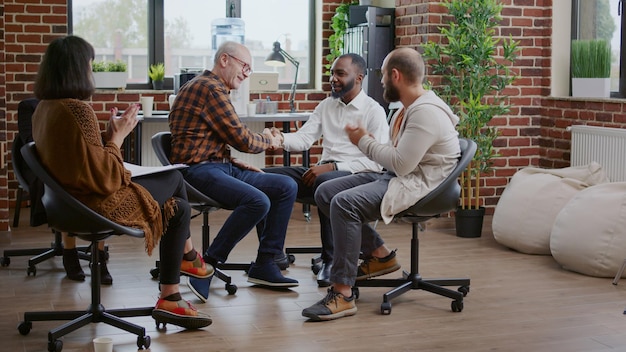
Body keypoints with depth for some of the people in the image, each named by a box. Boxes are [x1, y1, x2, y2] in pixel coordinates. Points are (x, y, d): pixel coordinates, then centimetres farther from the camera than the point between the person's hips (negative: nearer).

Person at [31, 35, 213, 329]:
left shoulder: (44, 109, 4)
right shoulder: (77, 109, -25)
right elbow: (105, 178, -23)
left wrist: (110, 133, 3)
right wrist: (118, 136, -10)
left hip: (71, 199, 10)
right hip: (99, 204, -10)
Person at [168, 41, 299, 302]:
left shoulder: (212, 87, 22)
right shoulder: (210, 87, -12)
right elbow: (242, 140, -13)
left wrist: (241, 166, 13)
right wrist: (268, 139, 7)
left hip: (220, 166, 11)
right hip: (198, 171, -11)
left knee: (286, 187, 3)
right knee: (258, 201, -32)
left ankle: (264, 265, 4)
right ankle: (206, 267, -19)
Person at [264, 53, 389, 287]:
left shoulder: (373, 111, -2)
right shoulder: (326, 106, 17)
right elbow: (304, 138, 7)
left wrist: (332, 167, -21)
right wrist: (281, 139, -17)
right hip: (324, 171, 6)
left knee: (325, 182, -40)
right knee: (266, 176, -12)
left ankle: (331, 260, -26)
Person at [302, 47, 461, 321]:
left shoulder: (426, 113, -19)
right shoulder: (406, 109, 15)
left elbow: (401, 163, -25)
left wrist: (364, 141, -12)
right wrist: (364, 141, 0)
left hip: (419, 184, -11)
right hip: (394, 176, 11)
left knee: (344, 203, -30)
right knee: (325, 193, 4)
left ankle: (342, 294, -27)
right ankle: (379, 254, 11)